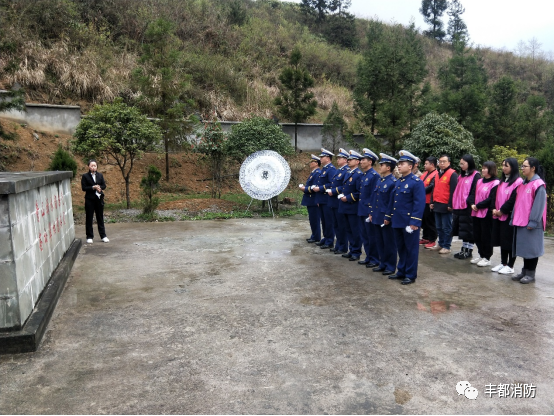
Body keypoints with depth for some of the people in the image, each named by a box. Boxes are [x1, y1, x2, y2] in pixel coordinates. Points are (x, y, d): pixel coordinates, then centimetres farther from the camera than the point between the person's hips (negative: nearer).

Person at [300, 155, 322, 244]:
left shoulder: (318, 173, -16)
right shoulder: (313, 173, 17)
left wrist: (305, 189, -15)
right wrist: (304, 187, 6)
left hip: (314, 201, -10)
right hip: (310, 201, 10)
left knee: (315, 220, -2)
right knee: (312, 220, 16)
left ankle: (316, 237, 7)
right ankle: (314, 235, 25)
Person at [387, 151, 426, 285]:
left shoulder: (417, 182, -12)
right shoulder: (398, 182, 13)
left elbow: (419, 204, -17)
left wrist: (414, 222, -21)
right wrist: (389, 217, 16)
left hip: (409, 222, -8)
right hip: (397, 221, 8)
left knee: (411, 249, 3)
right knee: (400, 248, 16)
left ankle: (411, 275, 14)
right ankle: (401, 272, 27)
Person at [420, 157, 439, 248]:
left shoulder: (435, 175, -15)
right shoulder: (425, 174, 14)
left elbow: (431, 187, -23)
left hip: (429, 202, -9)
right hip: (423, 201, 9)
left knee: (430, 221, 0)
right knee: (424, 220, 17)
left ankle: (432, 240, 10)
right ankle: (425, 238, 29)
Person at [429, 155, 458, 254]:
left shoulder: (452, 174, -8)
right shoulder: (438, 174, 17)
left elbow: (453, 191, -13)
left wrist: (450, 205, -16)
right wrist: (432, 202, 15)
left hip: (446, 206, -8)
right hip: (437, 205, 8)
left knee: (446, 227, 0)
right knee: (439, 227, 14)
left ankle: (446, 246, 7)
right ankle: (440, 244, 25)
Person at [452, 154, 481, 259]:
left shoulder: (476, 175, -7)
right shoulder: (461, 175, 17)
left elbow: (475, 192, -15)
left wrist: (470, 203, -23)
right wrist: (454, 204, 11)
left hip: (468, 207, -7)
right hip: (458, 207, 7)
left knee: (468, 229, 1)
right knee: (462, 230, 12)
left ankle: (469, 250, 10)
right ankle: (464, 249, 21)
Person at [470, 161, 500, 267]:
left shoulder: (495, 183, -9)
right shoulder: (479, 181, 14)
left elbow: (491, 199, -15)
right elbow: (474, 194, 15)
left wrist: (478, 206, -13)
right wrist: (472, 204, -2)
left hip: (487, 213, -7)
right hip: (476, 213, 7)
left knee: (486, 236, 1)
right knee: (476, 236, 13)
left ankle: (487, 258, 13)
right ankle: (481, 255, 27)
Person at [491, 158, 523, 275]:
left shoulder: (518, 182, -11)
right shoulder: (502, 181, 16)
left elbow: (513, 200, -17)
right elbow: (496, 196, 14)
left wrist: (502, 211, -13)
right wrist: (494, 209, 0)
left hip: (510, 216, -8)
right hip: (499, 215, 8)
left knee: (509, 241, 0)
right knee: (502, 240, 12)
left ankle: (510, 266, 9)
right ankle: (503, 263, 22)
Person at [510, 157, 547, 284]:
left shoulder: (538, 185, -11)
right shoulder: (523, 184, 13)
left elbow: (539, 205, -16)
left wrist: (533, 222, -18)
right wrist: (514, 219, 12)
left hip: (531, 224, -8)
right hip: (521, 222, 8)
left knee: (531, 248, 2)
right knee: (524, 248, 13)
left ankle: (530, 274, 12)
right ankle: (525, 271, 22)